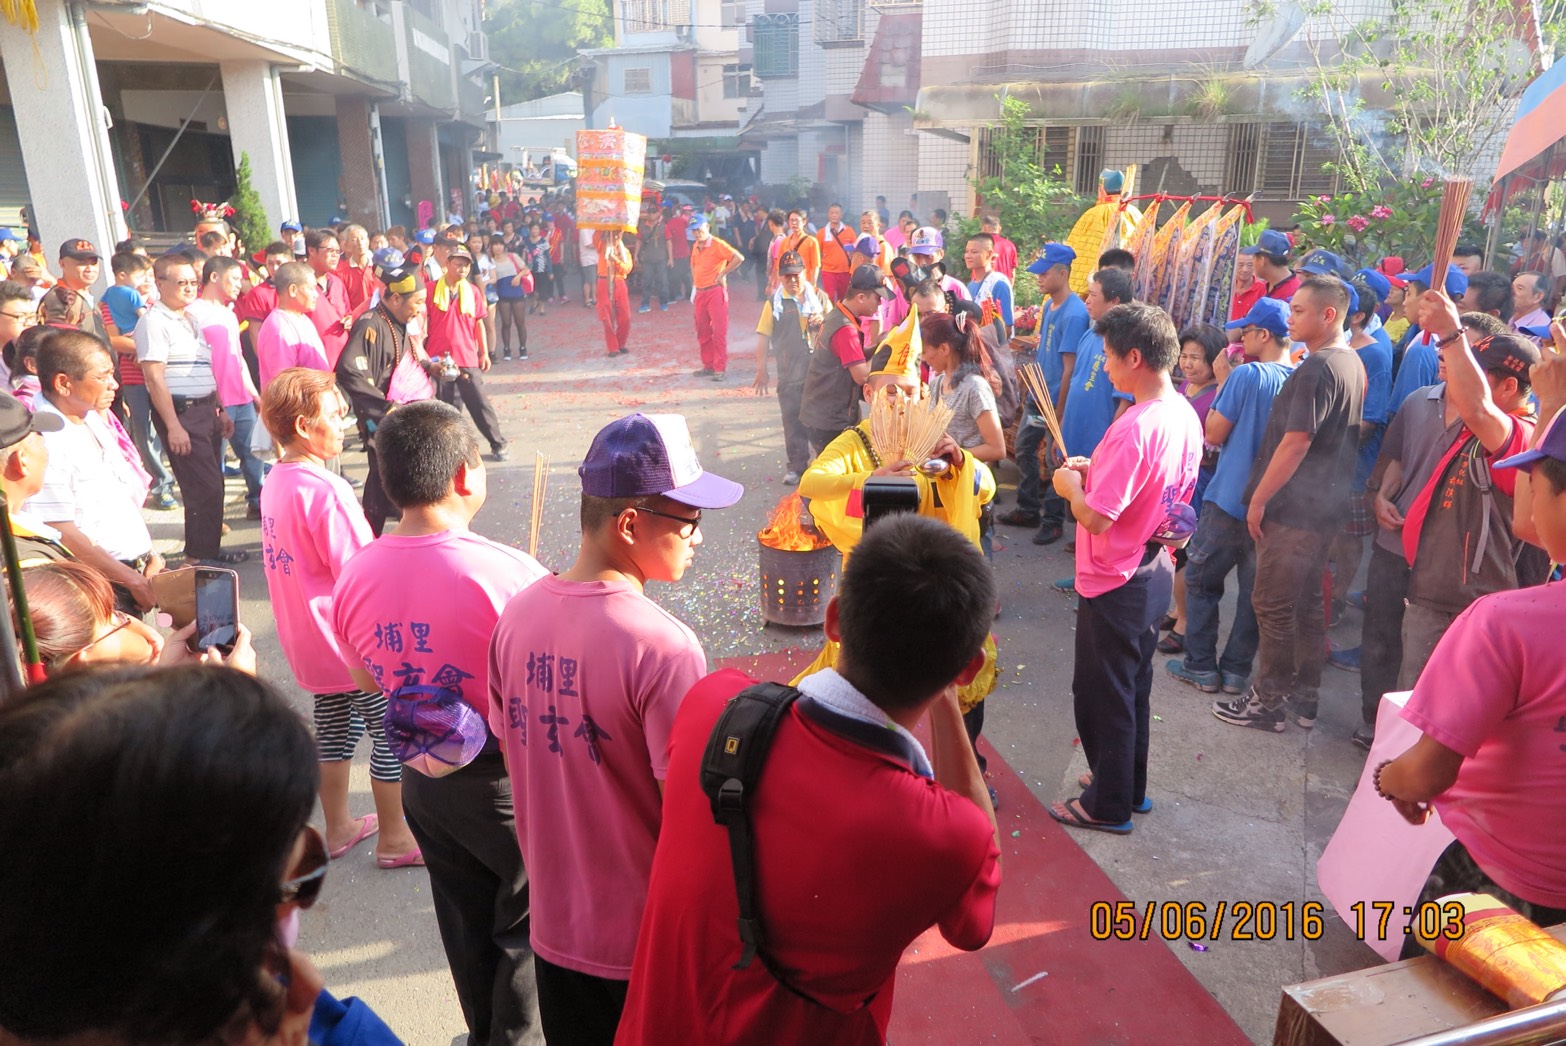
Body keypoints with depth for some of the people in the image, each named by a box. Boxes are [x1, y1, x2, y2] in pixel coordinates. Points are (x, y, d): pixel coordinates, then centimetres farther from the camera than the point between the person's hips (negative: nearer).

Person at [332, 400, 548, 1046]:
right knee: (525, 924, 16)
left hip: (424, 780, 6)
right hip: (509, 777, -6)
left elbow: (368, 681, 8)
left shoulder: (355, 576, -8)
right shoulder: (507, 574, -27)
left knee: (467, 924, 25)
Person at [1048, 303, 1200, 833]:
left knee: (1101, 692, 8)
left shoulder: (1133, 429, -28)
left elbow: (1096, 517, -28)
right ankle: (1128, 786, 38)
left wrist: (1070, 486, -9)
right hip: (1155, 570, 9)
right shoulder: (1185, 415, 1)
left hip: (1115, 583, -9)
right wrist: (1097, 471, 7)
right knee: (1133, 685, 22)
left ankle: (1108, 805, 23)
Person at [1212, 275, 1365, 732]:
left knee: (1273, 605, 1)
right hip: (1326, 505, 10)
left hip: (1292, 506, -10)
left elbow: (1295, 442, -22)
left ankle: (1268, 701, 10)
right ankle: (1304, 697, 26)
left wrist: (1259, 498, -15)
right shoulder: (1352, 363, 12)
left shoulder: (1317, 368, -19)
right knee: (1307, 603, 17)